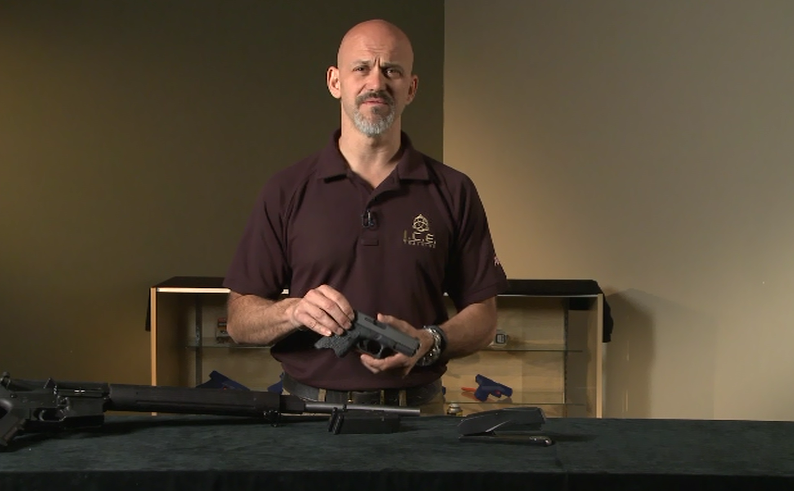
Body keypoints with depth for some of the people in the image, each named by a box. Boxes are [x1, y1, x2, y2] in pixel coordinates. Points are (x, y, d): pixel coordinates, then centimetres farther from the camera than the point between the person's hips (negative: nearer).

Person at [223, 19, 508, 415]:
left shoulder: (452, 192, 5)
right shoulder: (286, 191, 3)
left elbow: (482, 317, 8)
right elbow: (238, 321, 4)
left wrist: (429, 343, -11)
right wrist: (294, 311, -15)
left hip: (417, 412, 1)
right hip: (310, 411, 0)